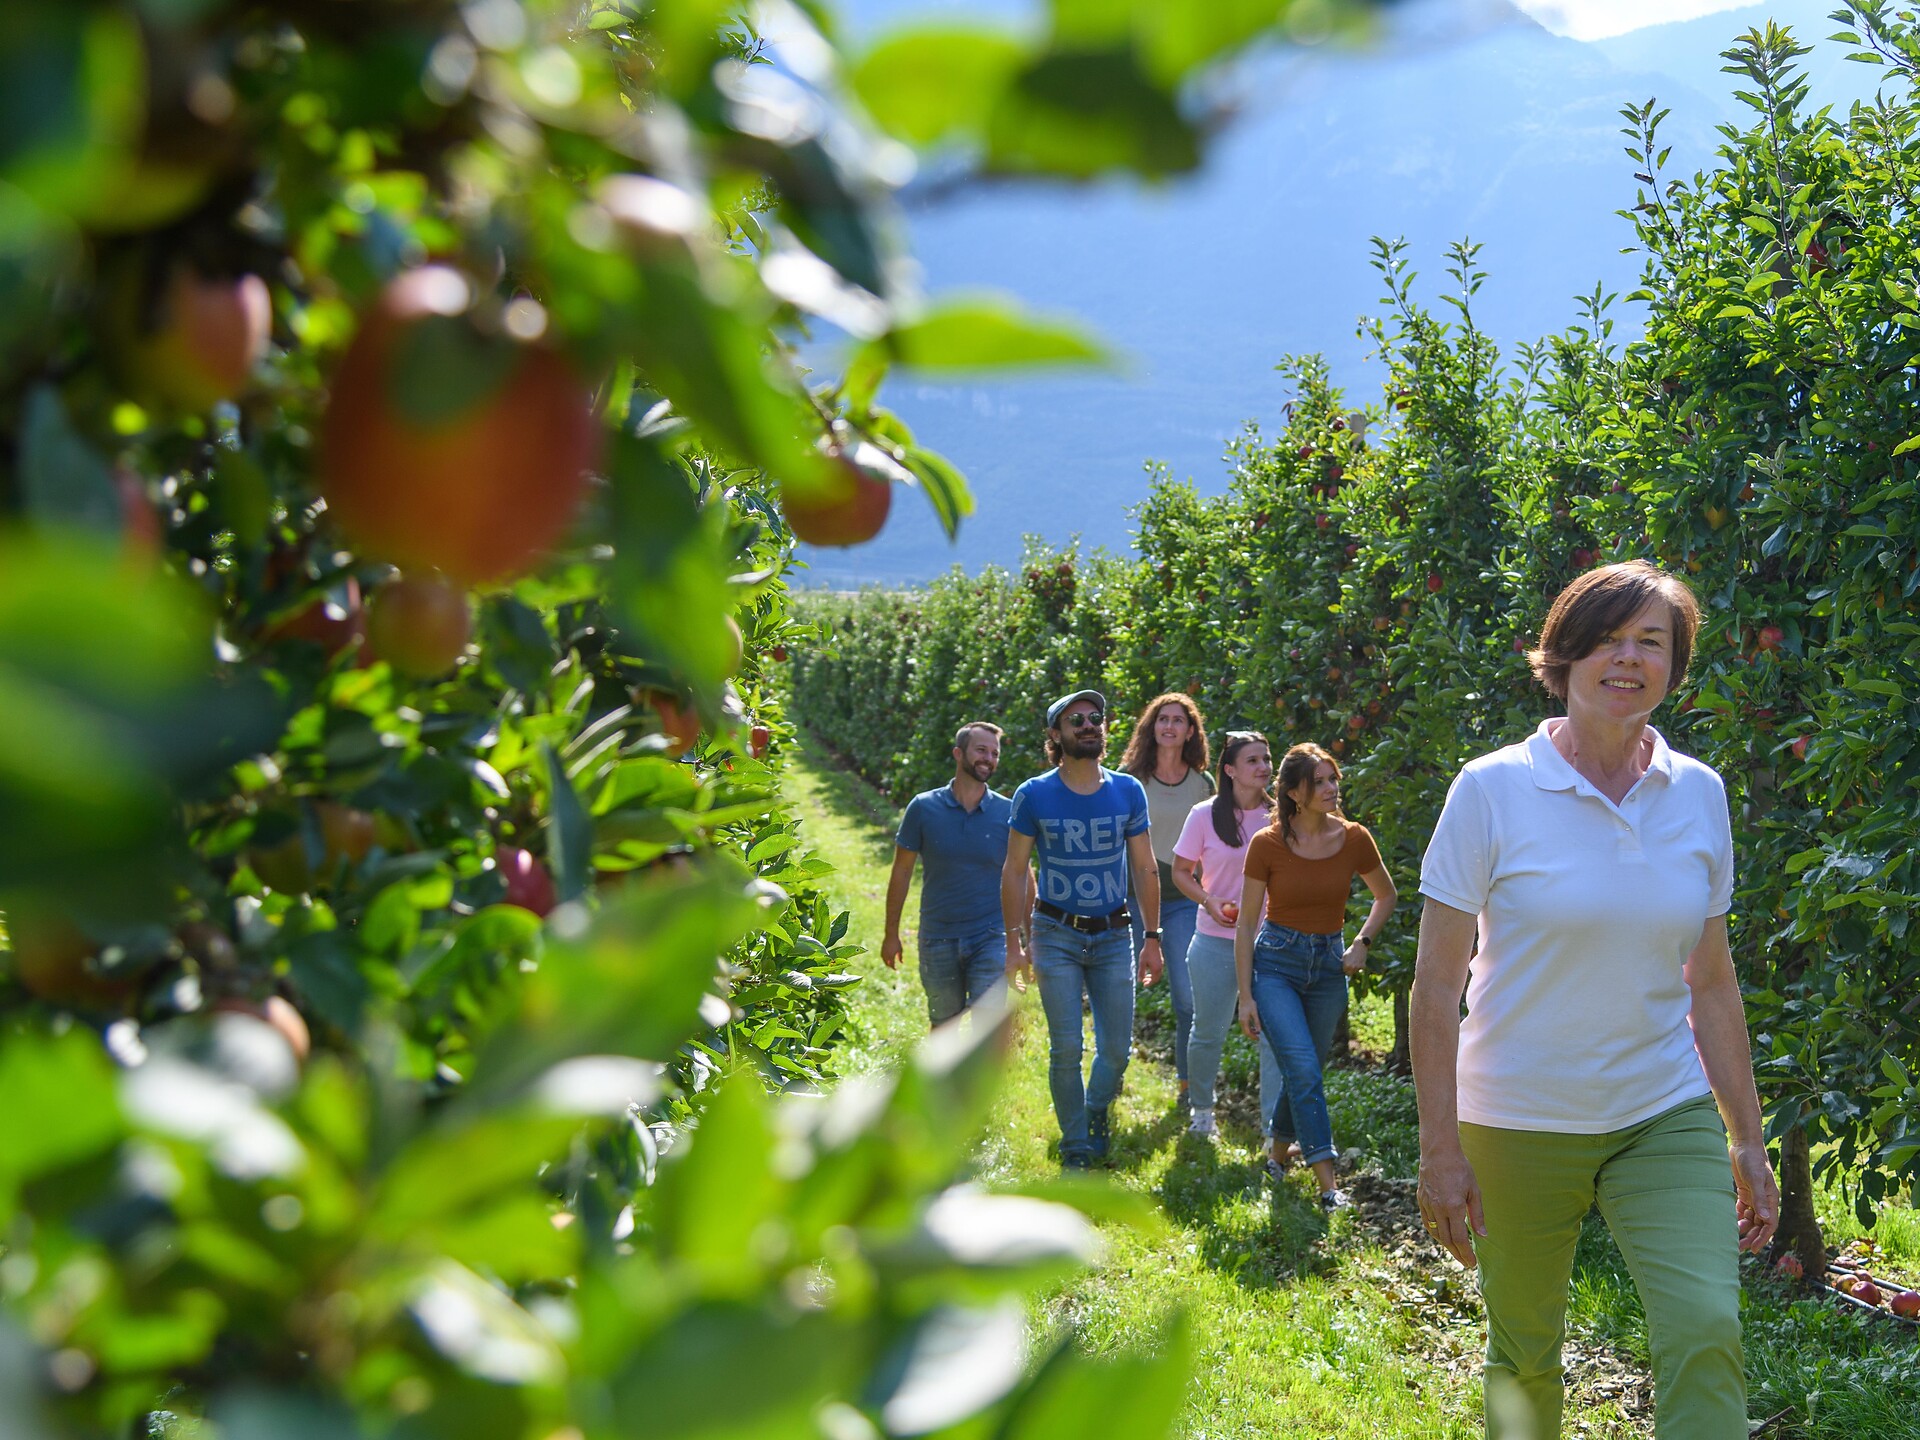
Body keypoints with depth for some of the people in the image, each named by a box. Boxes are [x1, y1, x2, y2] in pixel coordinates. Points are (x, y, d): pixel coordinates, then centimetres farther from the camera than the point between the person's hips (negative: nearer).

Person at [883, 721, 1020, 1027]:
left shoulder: (1008, 813, -2)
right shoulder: (924, 808, -2)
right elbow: (902, 872, 4)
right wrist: (891, 933, 5)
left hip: (990, 939, -1)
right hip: (937, 941, 1)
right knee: (944, 1028, 14)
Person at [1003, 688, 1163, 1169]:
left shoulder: (1128, 792, 1)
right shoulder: (1033, 796, -5)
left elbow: (1145, 869, 7)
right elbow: (1014, 872, -1)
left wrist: (1152, 938, 4)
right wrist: (1015, 943, -6)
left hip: (1114, 936, 2)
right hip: (1056, 935, -2)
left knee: (1116, 1048, 4)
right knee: (1066, 1048, -3)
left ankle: (1097, 1110, 34)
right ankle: (1076, 1146, 13)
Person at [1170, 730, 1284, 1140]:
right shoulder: (1205, 816, -3)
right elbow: (1181, 871, 5)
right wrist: (1210, 901, -12)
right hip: (1217, 941, 0)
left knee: (1273, 1036, -6)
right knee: (1209, 1032, 11)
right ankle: (1202, 1110, 33)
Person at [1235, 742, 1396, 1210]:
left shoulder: (1353, 839, -5)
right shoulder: (1267, 845, -12)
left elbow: (1387, 896, 13)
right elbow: (1246, 925, -6)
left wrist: (1362, 943, -2)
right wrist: (1246, 996, -8)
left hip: (1329, 964, 3)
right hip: (1276, 962, -3)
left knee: (1304, 1072, 12)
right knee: (1303, 1070, -17)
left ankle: (1277, 1150, 38)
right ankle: (1328, 1185, -15)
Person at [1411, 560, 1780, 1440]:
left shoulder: (1699, 795, 3)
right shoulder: (1491, 790, -9)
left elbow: (1711, 982, 11)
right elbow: (1436, 981, -8)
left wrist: (1748, 1139, 9)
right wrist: (1439, 1150, -11)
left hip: (1668, 1119, 2)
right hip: (1518, 1124, -2)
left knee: (1706, 1332, -16)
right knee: (1524, 1354, 9)